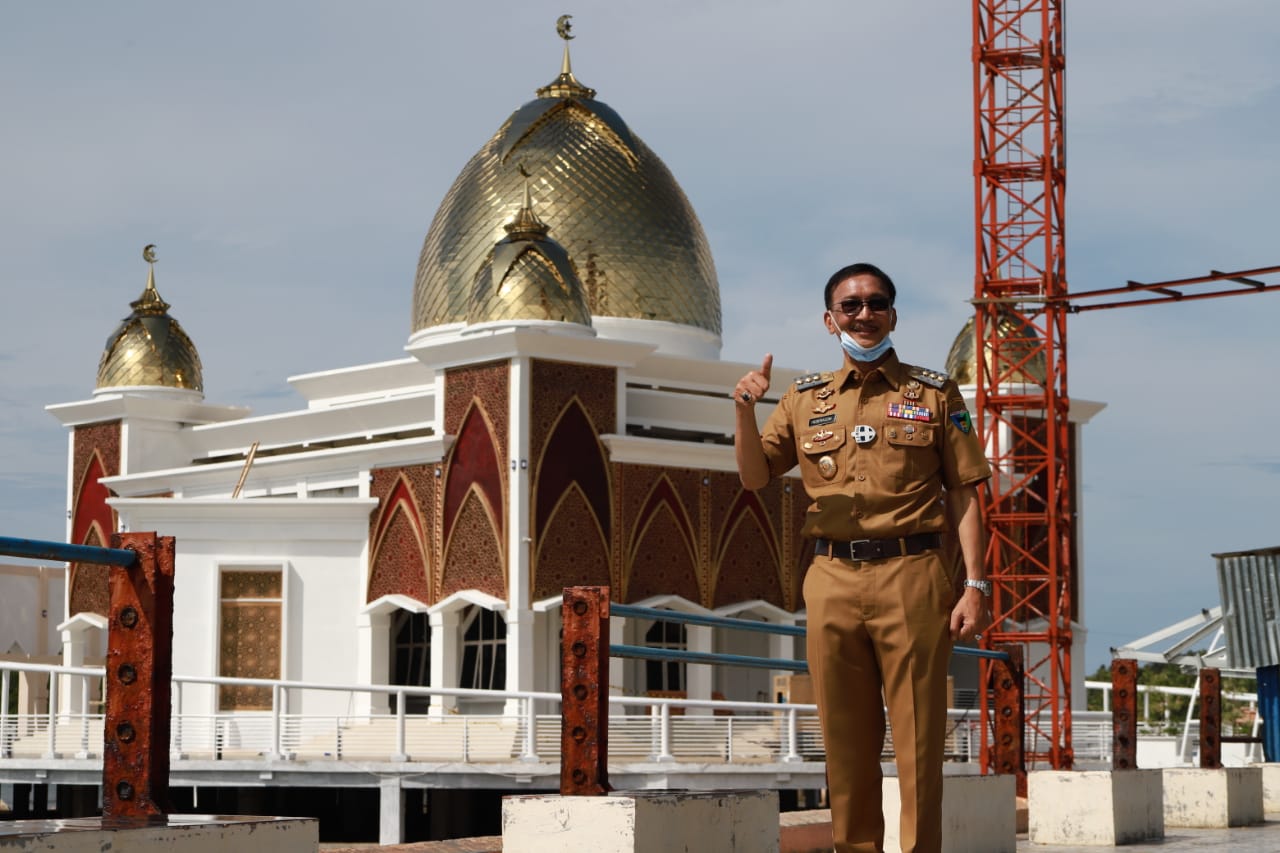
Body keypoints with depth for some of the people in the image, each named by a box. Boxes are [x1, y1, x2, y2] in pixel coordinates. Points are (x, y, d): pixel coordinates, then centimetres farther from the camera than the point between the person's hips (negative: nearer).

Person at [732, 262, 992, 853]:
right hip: (832, 581, 3)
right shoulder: (805, 398, 15)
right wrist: (745, 410, -8)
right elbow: (754, 476, 10)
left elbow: (964, 495, 4)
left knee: (918, 739, -3)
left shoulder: (935, 394, 9)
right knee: (846, 741, 6)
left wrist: (975, 585, -5)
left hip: (912, 577, -2)